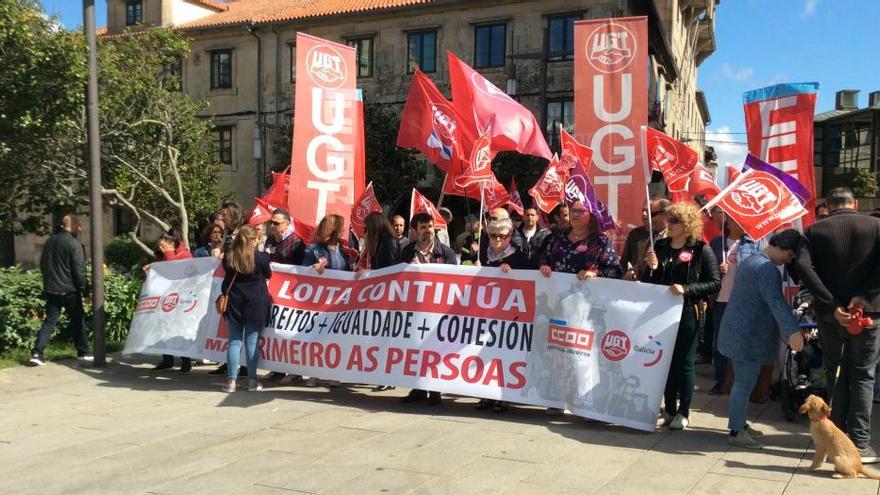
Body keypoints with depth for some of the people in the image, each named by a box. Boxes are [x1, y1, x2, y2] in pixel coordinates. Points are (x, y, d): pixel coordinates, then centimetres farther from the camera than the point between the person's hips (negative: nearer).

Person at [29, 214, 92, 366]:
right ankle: (83, 352, 15)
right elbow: (79, 270, -16)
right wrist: (83, 288, -8)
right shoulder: (74, 244, -14)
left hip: (51, 289, 6)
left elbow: (42, 264, 18)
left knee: (49, 321, 8)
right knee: (77, 321, 7)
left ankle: (37, 353, -1)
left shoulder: (49, 241, 10)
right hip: (69, 290, -6)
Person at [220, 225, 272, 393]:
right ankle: (252, 380, 8)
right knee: (252, 342, 3)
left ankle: (231, 380, 6)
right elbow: (268, 275, 6)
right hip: (255, 305, -2)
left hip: (234, 305, 2)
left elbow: (227, 277, 11)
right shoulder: (261, 257, -12)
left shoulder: (228, 258, -3)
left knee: (234, 342, 6)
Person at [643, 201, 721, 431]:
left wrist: (686, 289, -20)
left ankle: (683, 413, 15)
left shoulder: (701, 250, -6)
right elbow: (648, 281, 13)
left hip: (687, 313, -4)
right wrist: (651, 268, -9)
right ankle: (669, 409, 21)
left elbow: (715, 283, -9)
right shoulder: (659, 246, 8)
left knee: (684, 363, 3)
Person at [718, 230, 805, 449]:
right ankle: (736, 432, 3)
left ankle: (739, 424, 26)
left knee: (742, 382, 17)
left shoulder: (750, 260, 15)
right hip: (749, 336, -10)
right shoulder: (767, 269, -18)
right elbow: (776, 302, -32)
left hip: (738, 332, 10)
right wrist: (793, 331, -41)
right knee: (744, 383, -3)